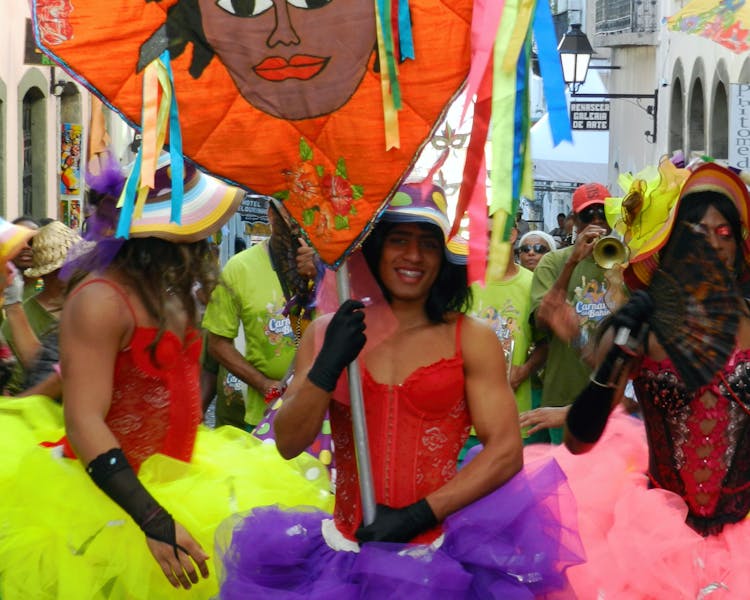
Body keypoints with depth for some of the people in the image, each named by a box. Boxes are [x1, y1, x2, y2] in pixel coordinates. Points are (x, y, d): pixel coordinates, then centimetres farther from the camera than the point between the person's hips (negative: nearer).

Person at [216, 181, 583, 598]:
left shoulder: (472, 339, 1)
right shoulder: (327, 333, 7)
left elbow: (506, 452, -5)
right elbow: (288, 444, 1)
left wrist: (417, 516, -12)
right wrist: (328, 367, -13)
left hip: (444, 548, -2)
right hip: (345, 548, 2)